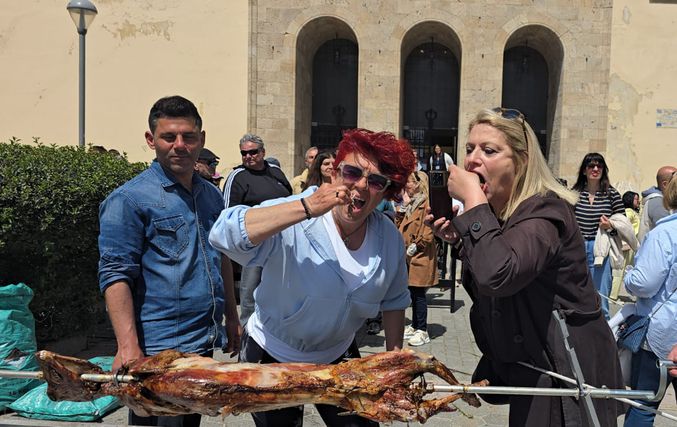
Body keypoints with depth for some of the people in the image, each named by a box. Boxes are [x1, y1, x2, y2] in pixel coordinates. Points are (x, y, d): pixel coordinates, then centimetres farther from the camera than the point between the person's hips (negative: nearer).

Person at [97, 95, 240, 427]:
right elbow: (114, 275, -15)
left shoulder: (211, 195, 10)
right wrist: (128, 347, -23)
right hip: (158, 350, -7)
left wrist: (231, 317, 17)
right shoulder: (129, 199, -10)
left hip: (205, 343, 7)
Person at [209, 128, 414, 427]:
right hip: (272, 357, -4)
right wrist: (306, 208, -48)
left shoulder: (390, 237, -10)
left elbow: (394, 300, 6)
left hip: (338, 357, 4)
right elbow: (222, 235, -44)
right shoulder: (292, 221, -27)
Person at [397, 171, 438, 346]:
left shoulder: (426, 204, -13)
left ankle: (422, 331, 4)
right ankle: (415, 326, 25)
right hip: (408, 256, 8)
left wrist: (415, 246, -15)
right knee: (412, 292, 14)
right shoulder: (410, 203, 16)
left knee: (418, 293, -4)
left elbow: (429, 231, -17)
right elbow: (399, 225, 12)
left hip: (421, 255, -8)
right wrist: (403, 205, 3)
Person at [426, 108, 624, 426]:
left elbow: (496, 276, -43)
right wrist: (457, 240, -2)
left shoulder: (544, 211, -24)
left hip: (565, 373, -8)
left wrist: (473, 199, -32)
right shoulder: (493, 212, 3)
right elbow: (484, 292, 14)